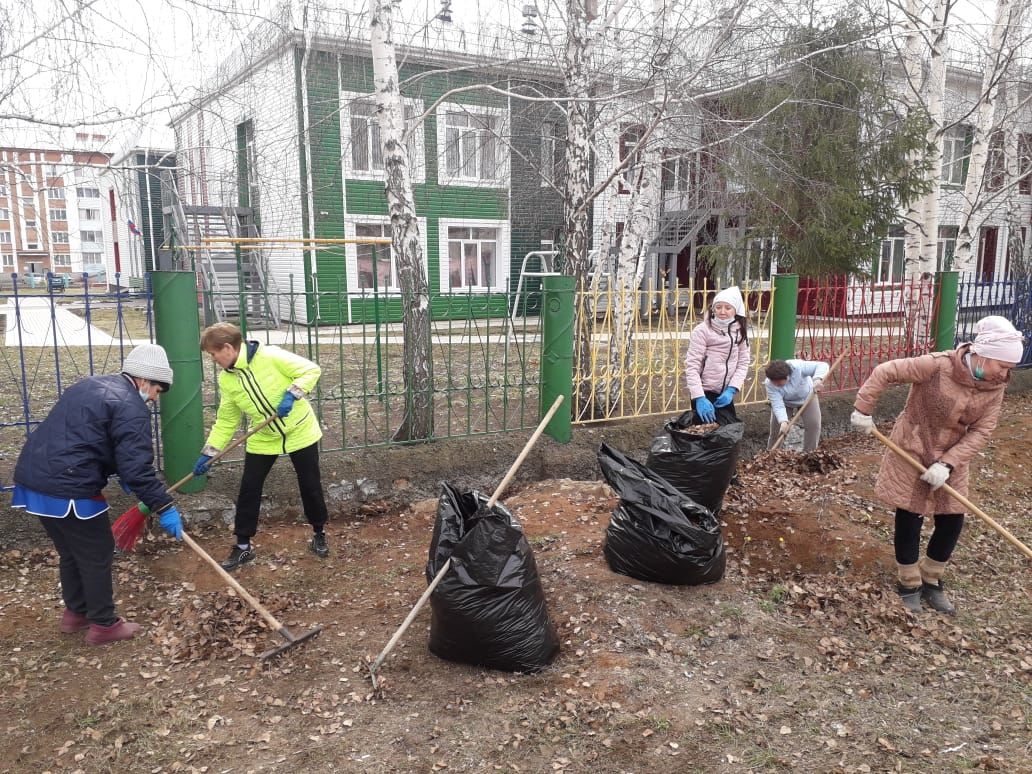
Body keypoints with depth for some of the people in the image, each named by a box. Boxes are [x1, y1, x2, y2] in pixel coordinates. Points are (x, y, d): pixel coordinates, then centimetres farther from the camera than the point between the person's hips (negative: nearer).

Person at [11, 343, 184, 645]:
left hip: (34, 477, 10)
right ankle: (103, 624, 18)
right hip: (67, 488, -10)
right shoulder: (131, 407, -13)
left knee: (71, 551, 24)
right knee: (96, 555, 6)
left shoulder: (91, 386, 18)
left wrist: (117, 473, 34)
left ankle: (76, 612, 39)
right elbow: (137, 467, -19)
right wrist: (164, 507, -14)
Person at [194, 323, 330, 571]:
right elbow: (226, 421, 3)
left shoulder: (270, 356, -20)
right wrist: (208, 453, -2)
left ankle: (319, 534, 28)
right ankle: (243, 546, 17)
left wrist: (291, 395, -29)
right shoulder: (226, 379, -3)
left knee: (310, 486, 6)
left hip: (299, 431, -4)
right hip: (263, 439, 5)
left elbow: (311, 370, -18)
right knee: (249, 489, 2)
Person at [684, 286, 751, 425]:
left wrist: (731, 390, -12)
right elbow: (692, 366, -14)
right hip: (705, 393, -6)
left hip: (725, 394, 6)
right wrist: (699, 397, -22)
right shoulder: (703, 330, -10)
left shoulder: (739, 332, 7)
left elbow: (743, 363, 3)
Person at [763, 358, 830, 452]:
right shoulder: (769, 384, -35)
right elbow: (778, 406, -37)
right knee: (777, 427, -7)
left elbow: (822, 366, -40)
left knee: (814, 424, -10)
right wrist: (783, 421, -54)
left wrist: (818, 379, -60)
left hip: (807, 397, 0)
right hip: (785, 402, 0)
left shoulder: (798, 367, -40)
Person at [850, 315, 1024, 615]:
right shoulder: (937, 365, -25)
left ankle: (931, 581, 29)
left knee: (952, 520, 8)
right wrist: (863, 410, -19)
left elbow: (981, 431, -11)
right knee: (909, 519, 2)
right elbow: (884, 372, -21)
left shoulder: (995, 386, -9)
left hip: (951, 458, 5)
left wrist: (947, 464, -21)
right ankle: (909, 586, 21)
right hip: (911, 452, -5)